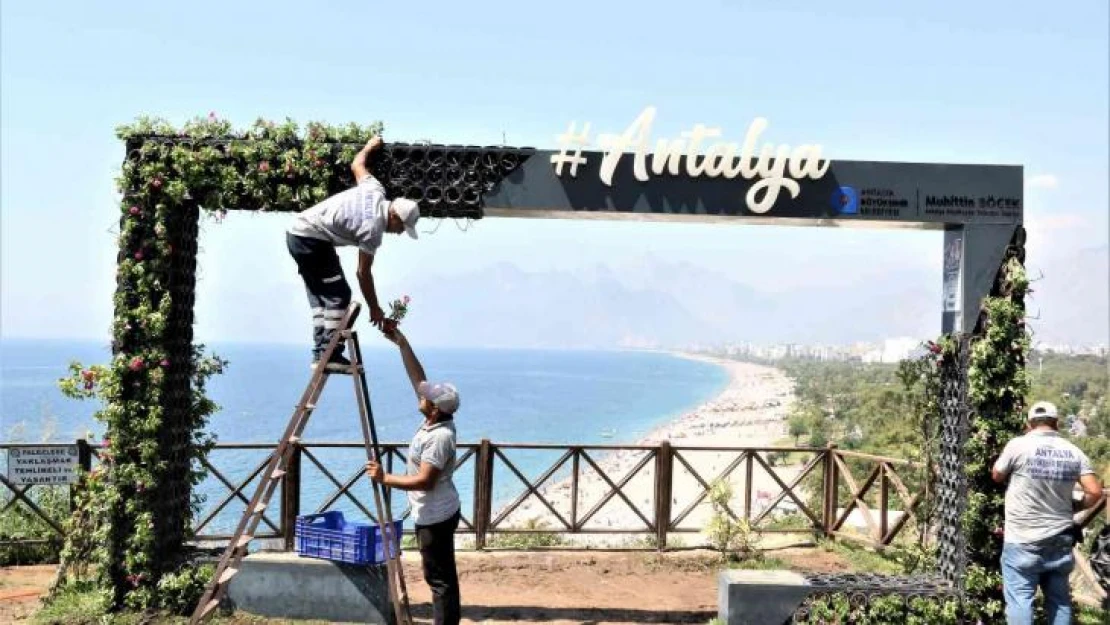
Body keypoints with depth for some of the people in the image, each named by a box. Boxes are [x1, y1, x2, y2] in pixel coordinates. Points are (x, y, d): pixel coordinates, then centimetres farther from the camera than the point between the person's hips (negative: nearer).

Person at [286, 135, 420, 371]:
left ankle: (320, 353, 10)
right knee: (338, 295, -9)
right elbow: (363, 273, -10)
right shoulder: (373, 228, -17)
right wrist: (375, 309, -1)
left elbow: (356, 164, 21)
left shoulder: (375, 190, 2)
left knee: (319, 295, 11)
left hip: (296, 233, 10)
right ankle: (330, 355, -13)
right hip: (312, 239, -10)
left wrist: (369, 146, 40)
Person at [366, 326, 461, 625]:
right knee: (442, 576, 15)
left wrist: (384, 478, -19)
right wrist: (401, 342, 0)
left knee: (440, 578, -4)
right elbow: (417, 377, 4)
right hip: (434, 513, 10)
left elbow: (424, 481, -26)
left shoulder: (439, 437, -25)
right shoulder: (435, 421, 0)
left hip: (435, 516, -10)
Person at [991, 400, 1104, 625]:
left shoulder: (1018, 445, -10)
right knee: (1059, 599, 15)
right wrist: (1074, 507, 14)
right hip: (1060, 541, 4)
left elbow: (997, 476, 3)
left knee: (1019, 599, -1)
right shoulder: (1074, 452, 1)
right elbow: (1095, 492, -3)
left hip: (1023, 542, -4)